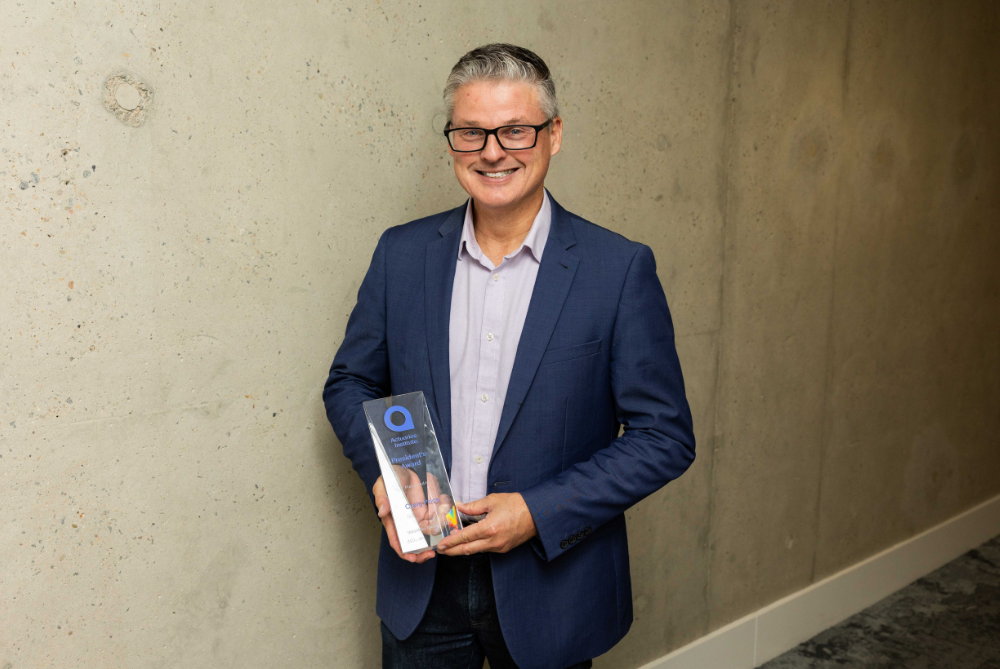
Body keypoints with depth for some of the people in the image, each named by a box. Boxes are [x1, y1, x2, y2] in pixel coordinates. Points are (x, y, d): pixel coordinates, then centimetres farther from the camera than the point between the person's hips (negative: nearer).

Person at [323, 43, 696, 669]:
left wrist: (538, 512, -17)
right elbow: (349, 383, 8)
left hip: (550, 587, -2)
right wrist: (384, 479, -10)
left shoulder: (621, 269, -12)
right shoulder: (402, 253, -2)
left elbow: (666, 436, -9)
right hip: (421, 577, 2)